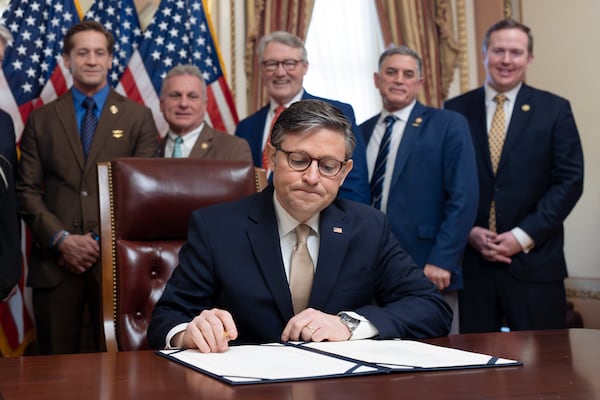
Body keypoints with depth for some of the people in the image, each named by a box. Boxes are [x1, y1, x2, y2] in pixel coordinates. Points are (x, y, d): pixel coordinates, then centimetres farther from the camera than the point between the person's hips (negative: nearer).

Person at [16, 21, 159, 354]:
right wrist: (61, 239, -8)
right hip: (55, 260, 1)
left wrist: (104, 242, -8)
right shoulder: (42, 119, 10)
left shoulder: (138, 117, 6)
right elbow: (27, 190, 6)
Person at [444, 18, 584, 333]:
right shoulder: (456, 110, 6)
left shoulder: (554, 109, 3)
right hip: (472, 258, 1)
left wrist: (524, 236, -9)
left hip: (534, 261, -1)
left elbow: (569, 180, -2)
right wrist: (469, 231, -7)